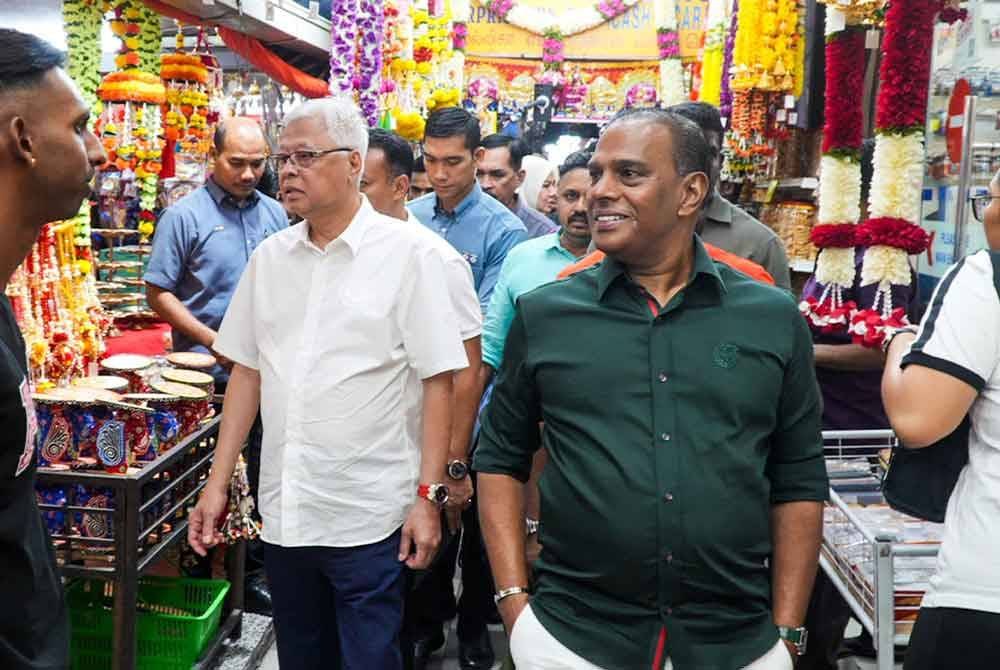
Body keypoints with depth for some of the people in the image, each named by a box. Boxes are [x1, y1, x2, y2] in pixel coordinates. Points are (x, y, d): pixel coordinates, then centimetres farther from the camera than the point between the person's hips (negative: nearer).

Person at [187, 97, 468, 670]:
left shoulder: (408, 254, -9)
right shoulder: (269, 256, 6)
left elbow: (438, 381, -9)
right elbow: (247, 370, 11)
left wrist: (429, 495, -13)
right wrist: (218, 482, 9)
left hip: (369, 519, -5)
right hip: (282, 514, 5)